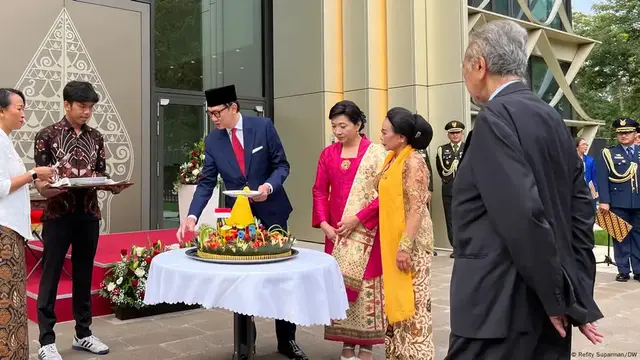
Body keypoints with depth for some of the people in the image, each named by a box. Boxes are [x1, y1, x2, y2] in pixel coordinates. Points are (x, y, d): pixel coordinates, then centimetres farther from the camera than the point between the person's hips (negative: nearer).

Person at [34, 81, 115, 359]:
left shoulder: (96, 137, 9)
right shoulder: (47, 135, -3)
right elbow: (41, 185, -5)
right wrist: (66, 185, -25)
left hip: (89, 215, 4)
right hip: (58, 215, -4)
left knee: (83, 275, 12)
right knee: (51, 276, 2)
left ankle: (83, 334, 23)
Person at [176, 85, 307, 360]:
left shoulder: (263, 126, -9)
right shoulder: (212, 141, -3)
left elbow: (282, 165, -4)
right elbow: (206, 183, -6)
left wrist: (269, 186, -24)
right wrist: (192, 216, -19)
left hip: (271, 212, -1)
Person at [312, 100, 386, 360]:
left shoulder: (376, 153, -5)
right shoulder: (328, 154, 6)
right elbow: (319, 191, 7)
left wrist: (358, 217, -16)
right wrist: (324, 223, -6)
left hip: (365, 231, -4)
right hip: (336, 231, 4)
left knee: (365, 285, 0)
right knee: (339, 283, 7)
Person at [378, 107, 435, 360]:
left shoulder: (413, 162, -15)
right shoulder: (391, 158, 10)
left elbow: (417, 208, -20)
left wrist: (405, 246, -22)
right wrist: (393, 244, 15)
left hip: (410, 241, -9)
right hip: (391, 239, 9)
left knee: (412, 300, -1)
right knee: (396, 297, 15)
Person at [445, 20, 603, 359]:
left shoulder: (496, 118, -14)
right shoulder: (551, 117, 11)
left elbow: (525, 214, -22)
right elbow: (581, 206, 11)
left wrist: (561, 299, -12)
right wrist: (578, 293, 11)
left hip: (500, 304, -8)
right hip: (548, 302, 8)